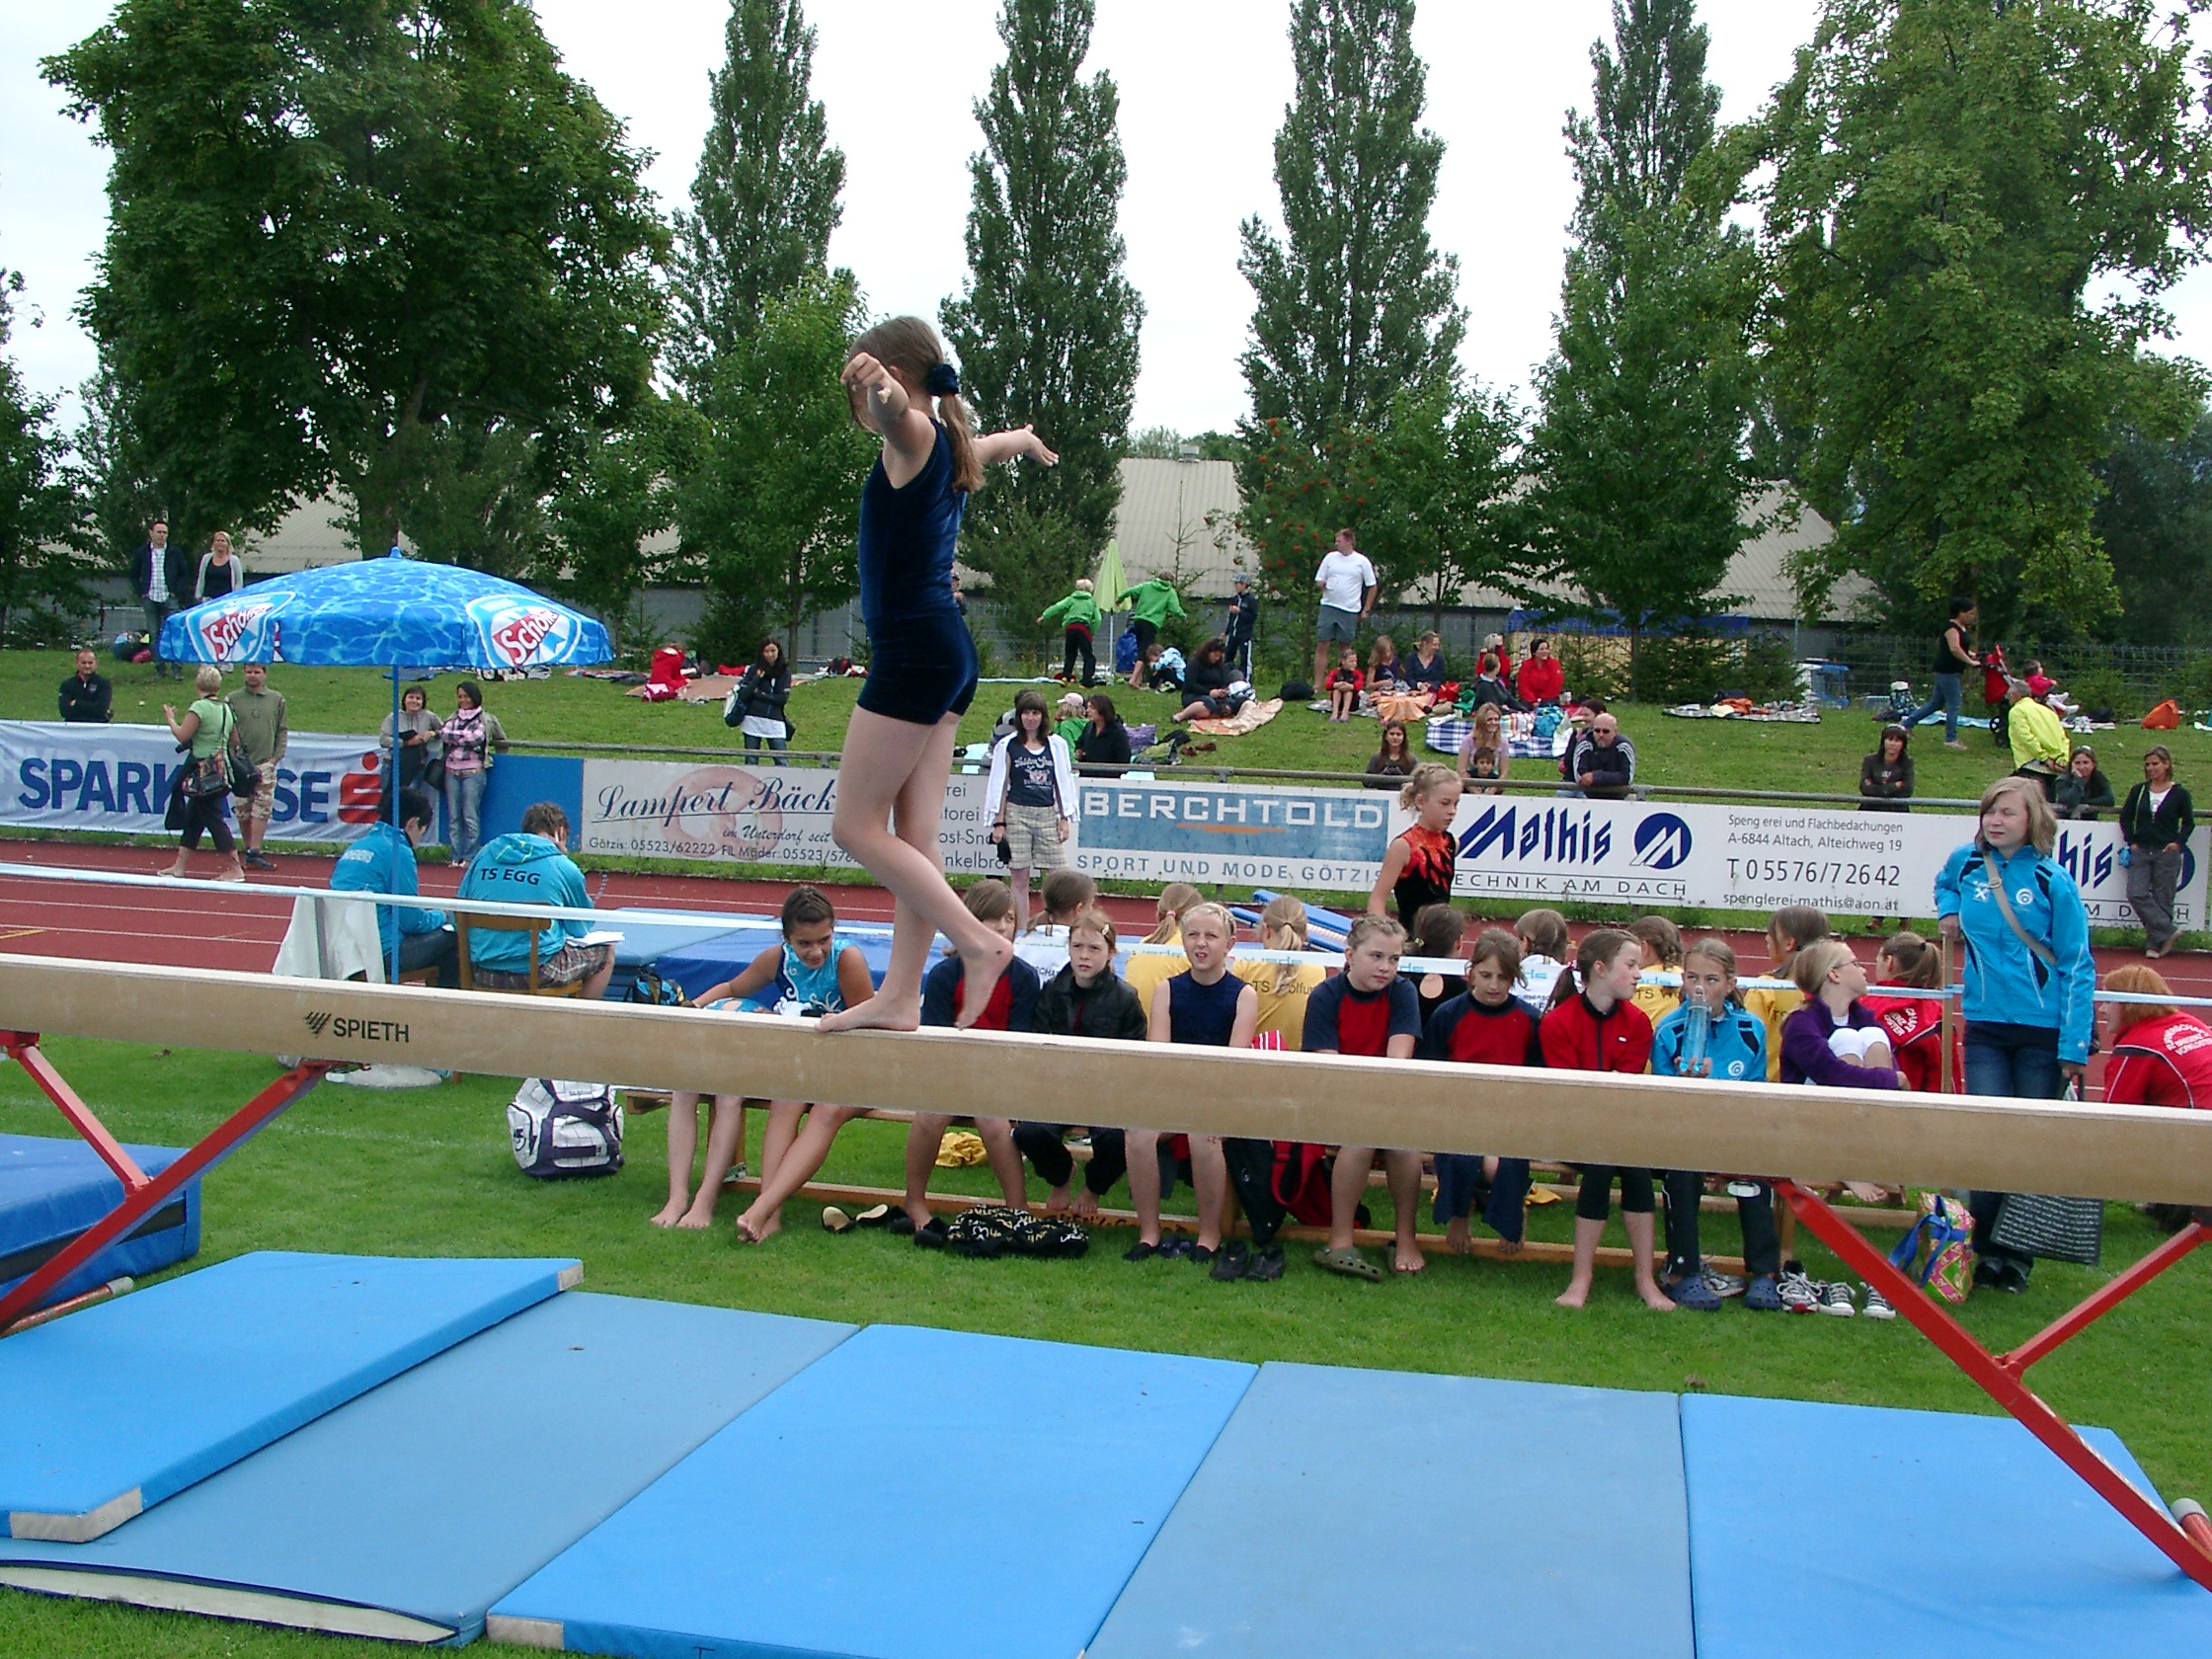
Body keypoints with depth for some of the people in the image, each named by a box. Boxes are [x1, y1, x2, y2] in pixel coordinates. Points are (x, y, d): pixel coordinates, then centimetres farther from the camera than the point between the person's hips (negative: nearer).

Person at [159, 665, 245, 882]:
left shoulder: (199, 707, -13)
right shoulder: (227, 709, 10)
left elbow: (182, 736, -15)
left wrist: (170, 718, 0)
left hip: (204, 772, -8)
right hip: (221, 772, 8)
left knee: (213, 818, -6)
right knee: (191, 818, 15)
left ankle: (235, 868, -8)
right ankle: (179, 866, 20)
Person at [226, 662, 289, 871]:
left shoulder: (276, 699, 7)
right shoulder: (232, 700, 4)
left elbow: (282, 731, 10)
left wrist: (276, 757, 0)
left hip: (265, 764, 0)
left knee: (262, 809, -10)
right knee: (243, 811, 5)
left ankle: (254, 852, -12)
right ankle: (249, 850, 16)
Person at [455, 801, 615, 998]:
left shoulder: (485, 853, 8)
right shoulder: (563, 867, -3)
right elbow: (581, 929, 9)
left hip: (481, 973, 5)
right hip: (536, 973, -5)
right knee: (606, 952, 18)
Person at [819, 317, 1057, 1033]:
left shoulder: (915, 434, -7)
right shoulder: (954, 446, 18)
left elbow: (896, 408, -34)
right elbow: (996, 444, 43)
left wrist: (882, 391, -57)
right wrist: (1027, 438, 66)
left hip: (914, 648, -10)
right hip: (948, 651, 10)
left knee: (856, 825, -5)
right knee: (914, 834, 7)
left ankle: (979, 942, -5)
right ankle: (900, 998, 9)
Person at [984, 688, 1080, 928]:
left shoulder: (1056, 744, 9)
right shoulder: (1008, 745, 3)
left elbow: (1063, 782, 13)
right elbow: (1000, 785, 4)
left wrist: (1064, 818, 8)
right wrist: (999, 822, -1)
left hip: (1048, 814, 2)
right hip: (1017, 814, -2)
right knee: (1020, 878, 1)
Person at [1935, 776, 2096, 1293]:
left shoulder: (2053, 881, -8)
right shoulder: (1966, 862, 2)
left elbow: (2077, 967, -6)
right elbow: (1945, 882, 30)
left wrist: (2074, 1049, -11)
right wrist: (1949, 911, 7)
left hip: (2043, 1030, -2)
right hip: (1984, 1025, 2)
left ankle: (2019, 1257, 15)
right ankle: (1985, 1250, 8)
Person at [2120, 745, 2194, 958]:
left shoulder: (2179, 794, 0)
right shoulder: (2139, 791, 6)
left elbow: (2189, 822, 9)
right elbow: (2125, 817, 11)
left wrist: (2178, 842, -5)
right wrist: (2131, 842, 1)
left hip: (2167, 853, -2)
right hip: (2141, 851, 2)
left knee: (2162, 899, 1)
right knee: (2136, 894, -13)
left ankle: (2154, 944, 9)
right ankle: (2166, 932, -5)